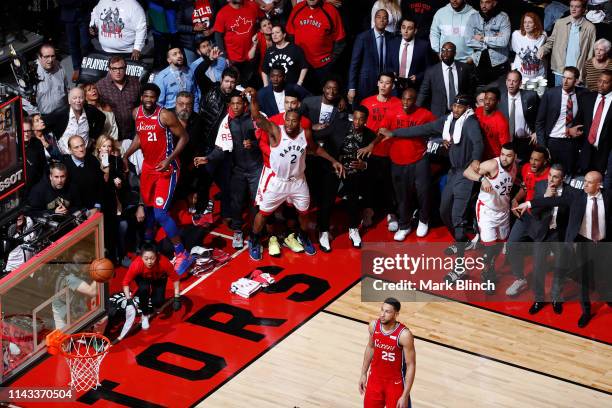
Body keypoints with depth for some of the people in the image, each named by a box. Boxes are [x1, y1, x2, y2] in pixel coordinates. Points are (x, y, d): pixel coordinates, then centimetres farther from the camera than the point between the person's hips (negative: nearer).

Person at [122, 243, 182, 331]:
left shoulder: (164, 262, -40)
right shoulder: (136, 265, -40)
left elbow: (175, 278, -25)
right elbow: (126, 282, -27)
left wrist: (177, 298, -24)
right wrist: (129, 300, -35)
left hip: (159, 278, 1)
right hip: (142, 278, 0)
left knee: (158, 302, -16)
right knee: (144, 289, -32)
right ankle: (145, 315, -7)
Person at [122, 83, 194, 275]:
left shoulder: (165, 116, -21)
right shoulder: (137, 113, 0)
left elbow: (184, 137, -14)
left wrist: (169, 159, -21)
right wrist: (126, 155, 8)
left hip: (165, 168, -7)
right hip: (148, 166, 7)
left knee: (160, 212, -14)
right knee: (148, 206, 20)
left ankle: (182, 254, -6)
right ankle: (148, 241, 44)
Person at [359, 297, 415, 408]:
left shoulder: (404, 335, -27)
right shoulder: (373, 325, -12)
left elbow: (411, 365, -20)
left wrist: (405, 396, -20)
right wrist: (363, 374, 13)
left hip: (395, 383, -5)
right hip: (375, 378, 5)